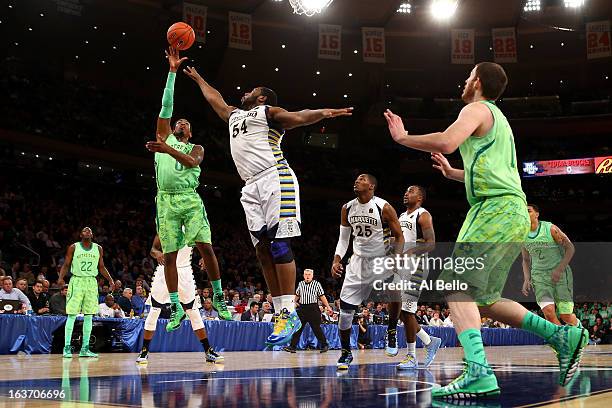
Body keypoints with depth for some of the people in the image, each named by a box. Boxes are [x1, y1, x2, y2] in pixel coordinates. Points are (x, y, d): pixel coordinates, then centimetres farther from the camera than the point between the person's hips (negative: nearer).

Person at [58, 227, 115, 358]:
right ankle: (67, 348, -2)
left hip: (91, 283, 3)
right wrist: (61, 278, -16)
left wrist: (110, 280, 4)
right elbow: (66, 265, 1)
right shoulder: (73, 247, 0)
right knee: (72, 315, -6)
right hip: (77, 281, -3)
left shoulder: (98, 248, 9)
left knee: (89, 316, 4)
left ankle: (85, 349, 9)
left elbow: (101, 267, 15)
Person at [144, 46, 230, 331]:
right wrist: (172, 71, 3)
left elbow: (192, 162, -10)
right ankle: (176, 307, 5)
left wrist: (167, 150, -26)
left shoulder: (196, 148, 15)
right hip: (167, 201, 1)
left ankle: (218, 298, 0)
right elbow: (167, 105, 9)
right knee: (169, 254, -1)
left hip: (190, 199, -1)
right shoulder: (165, 137, 19)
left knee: (205, 247, -12)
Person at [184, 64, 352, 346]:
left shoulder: (268, 111, 8)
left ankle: (290, 313, -14)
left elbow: (298, 117, -8)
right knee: (263, 249, 1)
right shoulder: (234, 114, 30)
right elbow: (215, 98, 48)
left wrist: (323, 113, -26)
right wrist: (197, 78, 58)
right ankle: (281, 313, 1)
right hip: (251, 188, 8)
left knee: (279, 245, -13)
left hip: (275, 179, -8)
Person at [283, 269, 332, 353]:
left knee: (316, 328, -2)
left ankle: (324, 345, 10)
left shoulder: (317, 284, 1)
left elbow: (322, 296, 1)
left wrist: (328, 307, -3)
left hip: (313, 308, -4)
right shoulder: (300, 284, 11)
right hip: (302, 308, 4)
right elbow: (297, 296, 23)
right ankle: (292, 346, 3)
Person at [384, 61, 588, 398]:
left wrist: (402, 138, -6)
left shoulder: (477, 108, 1)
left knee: (457, 286, -18)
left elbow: (446, 142, -19)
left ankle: (478, 373, -32)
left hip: (497, 209, -9)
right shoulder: (498, 118, 30)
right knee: (483, 298, 12)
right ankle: (563, 336, 10)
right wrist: (452, 173, 46)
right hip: (513, 213, 9)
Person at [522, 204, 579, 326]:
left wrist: (559, 269, -17)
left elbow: (570, 248, -6)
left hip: (560, 274, -3)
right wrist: (526, 279, 2)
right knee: (548, 312, -21)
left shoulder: (550, 229, -8)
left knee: (565, 316, -4)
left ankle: (577, 326, 30)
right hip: (539, 276, 3)